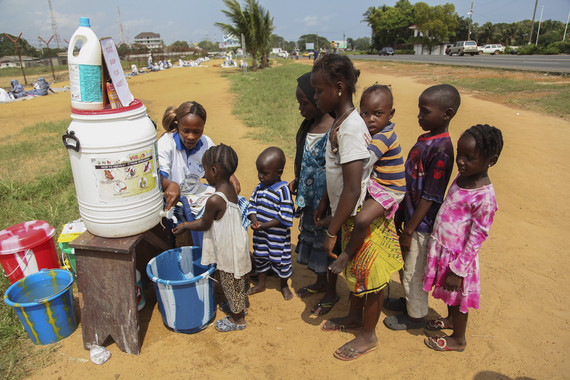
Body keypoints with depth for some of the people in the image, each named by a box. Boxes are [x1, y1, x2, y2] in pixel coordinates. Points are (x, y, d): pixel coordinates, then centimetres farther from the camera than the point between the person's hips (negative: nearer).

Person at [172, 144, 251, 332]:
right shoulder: (230, 189, -4)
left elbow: (204, 225, -15)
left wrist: (185, 226, 3)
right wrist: (189, 224, 12)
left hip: (228, 251, -8)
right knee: (238, 280, 27)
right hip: (237, 245, 8)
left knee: (230, 283, 13)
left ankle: (238, 319, 34)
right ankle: (241, 307, 49)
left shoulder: (214, 200, -32)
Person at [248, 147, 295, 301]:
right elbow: (252, 205, 6)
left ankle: (284, 286, 39)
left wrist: (265, 225, -23)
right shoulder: (259, 188, -1)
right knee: (260, 257, 22)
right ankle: (261, 284, 46)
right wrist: (254, 220, -14)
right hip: (260, 235, 6)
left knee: (280, 260, 12)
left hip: (278, 236, -6)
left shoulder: (283, 190, -21)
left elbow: (285, 217, -24)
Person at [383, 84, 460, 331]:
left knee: (414, 272, 10)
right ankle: (409, 300, 47)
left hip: (421, 226, -8)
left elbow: (430, 197, -22)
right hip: (410, 218, 8)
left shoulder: (441, 149, -24)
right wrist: (400, 215, 14)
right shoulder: (425, 139, 3)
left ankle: (416, 315, 32)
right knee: (404, 266, 24)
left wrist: (409, 230, -17)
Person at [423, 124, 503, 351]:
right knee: (448, 293, 27)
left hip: (457, 255, -7)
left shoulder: (484, 197, -27)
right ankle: (450, 319, 53)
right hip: (441, 247, 7)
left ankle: (458, 339, 37)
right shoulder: (463, 176, -2)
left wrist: (458, 271, -15)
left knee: (457, 297, 14)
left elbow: (476, 238, -20)